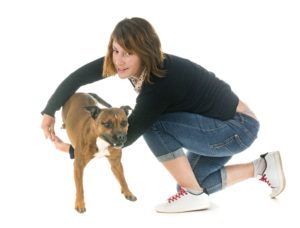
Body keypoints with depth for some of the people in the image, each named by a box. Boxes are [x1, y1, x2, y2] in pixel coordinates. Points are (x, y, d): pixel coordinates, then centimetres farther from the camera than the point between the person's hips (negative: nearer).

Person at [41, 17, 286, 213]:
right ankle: (262, 167, 20)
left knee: (154, 124, -24)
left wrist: (73, 150, -18)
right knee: (191, 183, 16)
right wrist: (50, 111, -12)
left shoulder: (161, 82, -32)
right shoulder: (129, 62, -11)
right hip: (220, 125, 9)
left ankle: (193, 195, -11)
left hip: (238, 128, -9)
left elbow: (127, 135, -24)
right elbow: (78, 76, -6)